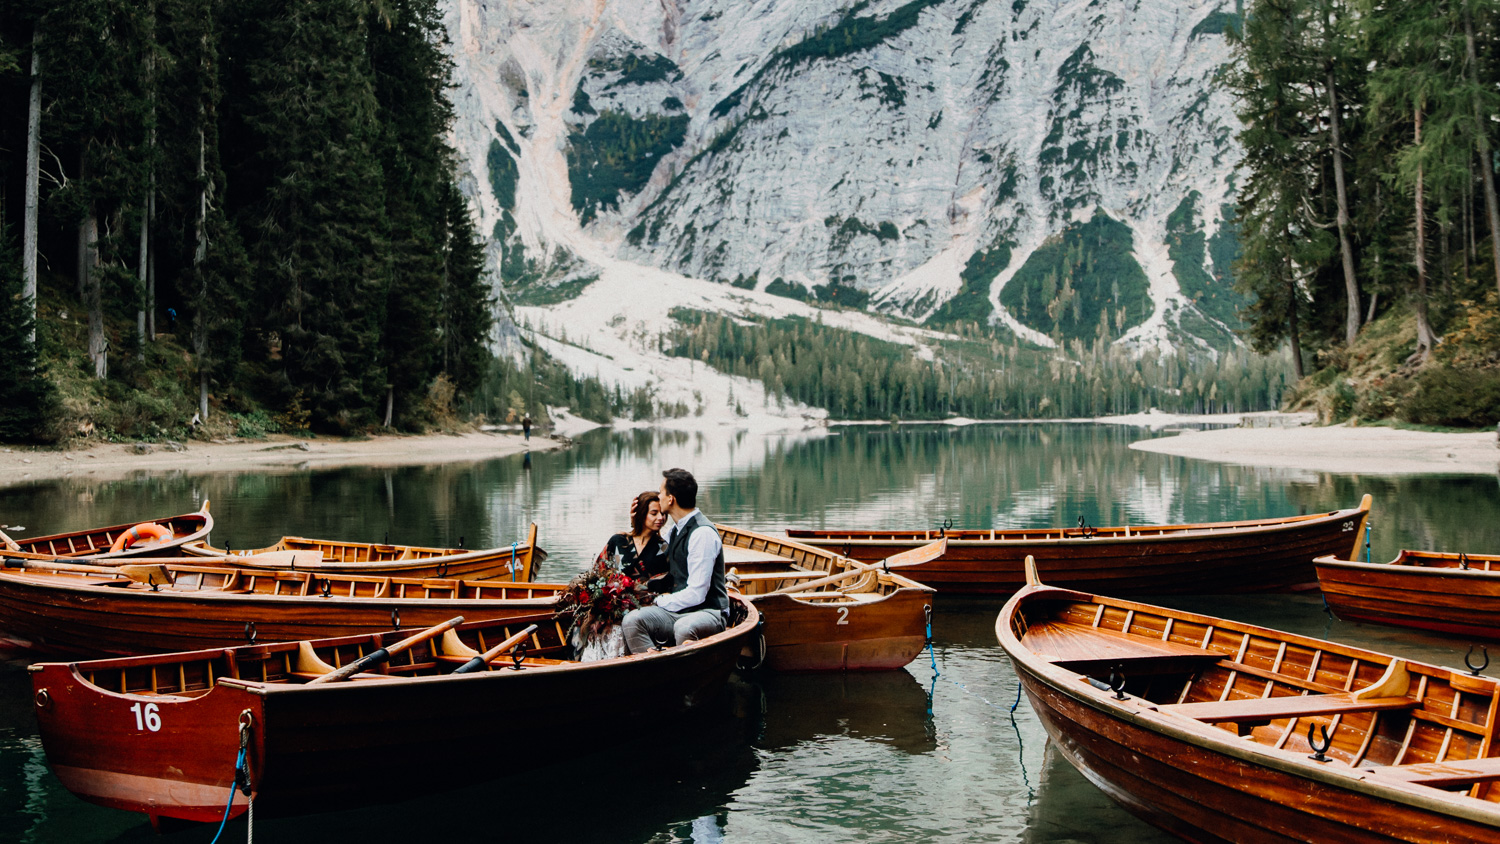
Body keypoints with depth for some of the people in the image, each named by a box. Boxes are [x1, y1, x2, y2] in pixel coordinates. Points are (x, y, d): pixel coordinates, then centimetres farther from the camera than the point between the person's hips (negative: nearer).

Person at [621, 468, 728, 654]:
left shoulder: (703, 533, -15)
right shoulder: (675, 529, 13)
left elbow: (696, 594, -18)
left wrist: (661, 602, -5)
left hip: (707, 612, -7)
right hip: (676, 611, 7)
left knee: (684, 628, -40)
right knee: (632, 620, -20)